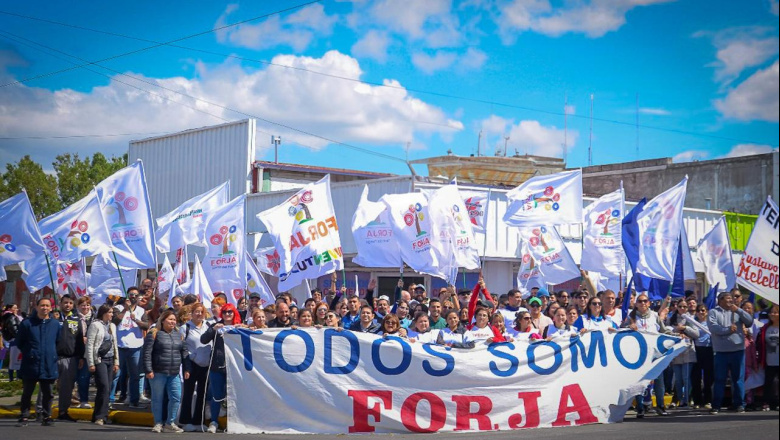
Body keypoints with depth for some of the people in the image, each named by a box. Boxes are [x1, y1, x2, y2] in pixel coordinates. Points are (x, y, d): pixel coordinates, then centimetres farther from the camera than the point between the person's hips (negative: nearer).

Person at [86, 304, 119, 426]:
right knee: (104, 387, -14)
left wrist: (116, 362, 15)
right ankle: (100, 416, -9)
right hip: (99, 359, -6)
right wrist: (91, 363, -11)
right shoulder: (95, 325, -4)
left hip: (110, 360, 6)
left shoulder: (112, 326, 16)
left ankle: (101, 415, 9)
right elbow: (89, 344, -7)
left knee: (107, 388, 3)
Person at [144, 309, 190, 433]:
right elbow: (147, 352, -7)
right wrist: (148, 370, -13)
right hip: (158, 372, -5)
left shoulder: (178, 334, 14)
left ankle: (170, 423, 10)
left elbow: (184, 352, 15)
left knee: (176, 397, -2)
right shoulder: (154, 333, -3)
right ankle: (158, 423, 13)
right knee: (157, 398, 3)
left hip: (174, 373, 5)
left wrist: (187, 369, 8)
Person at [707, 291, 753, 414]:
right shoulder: (713, 312, 4)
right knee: (719, 379, 1)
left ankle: (739, 404, 12)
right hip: (721, 351, -2)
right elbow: (712, 327, -11)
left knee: (738, 379, 6)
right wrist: (728, 329, -16)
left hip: (738, 350, 2)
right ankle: (716, 405, 5)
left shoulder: (737, 312, 13)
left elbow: (750, 322, 1)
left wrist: (738, 310, -7)